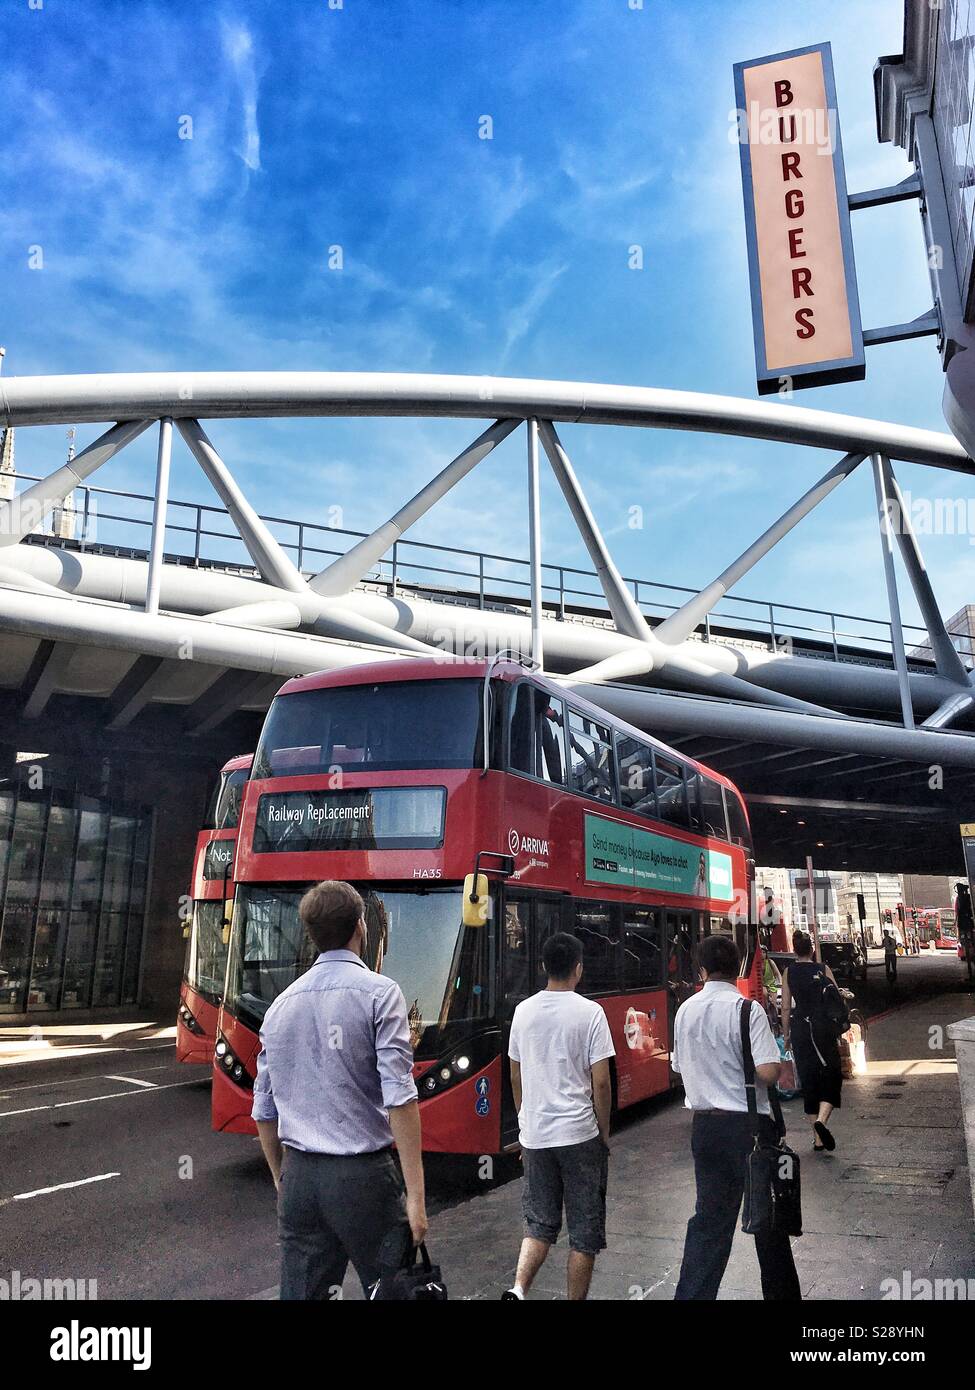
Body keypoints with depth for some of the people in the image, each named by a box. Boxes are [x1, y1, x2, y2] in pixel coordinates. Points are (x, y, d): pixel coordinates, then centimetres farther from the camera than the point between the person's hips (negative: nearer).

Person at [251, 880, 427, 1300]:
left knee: (302, 1290, 12)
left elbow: (264, 1112, 12)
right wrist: (416, 1196, -14)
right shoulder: (378, 993, -9)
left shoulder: (281, 1004, 7)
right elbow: (399, 1100, -16)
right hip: (361, 1174, -5)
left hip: (299, 1179, 5)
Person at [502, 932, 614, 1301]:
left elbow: (515, 1078, 9)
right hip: (578, 1134, -4)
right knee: (584, 1229, 11)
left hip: (534, 1135, 4)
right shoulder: (589, 1013, -11)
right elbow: (600, 1082, -11)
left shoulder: (523, 1011, 2)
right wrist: (604, 1132, 2)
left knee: (539, 1222, 16)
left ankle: (517, 1289, -2)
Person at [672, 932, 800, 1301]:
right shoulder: (746, 1009, -16)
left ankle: (691, 1294, 10)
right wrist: (779, 1066, 1)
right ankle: (781, 1291, 29)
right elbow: (767, 1072, -21)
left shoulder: (685, 1010, 3)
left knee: (709, 1217, 12)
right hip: (748, 1123, -5)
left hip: (704, 1124, 5)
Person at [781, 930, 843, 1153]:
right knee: (831, 1076, 7)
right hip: (823, 1027, -2)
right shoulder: (823, 970, -2)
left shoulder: (788, 973, 1)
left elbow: (786, 1007, 1)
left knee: (808, 1079, 10)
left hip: (800, 1028, 2)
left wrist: (786, 1034, 10)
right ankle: (821, 1120, -18)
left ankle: (818, 1139, 14)